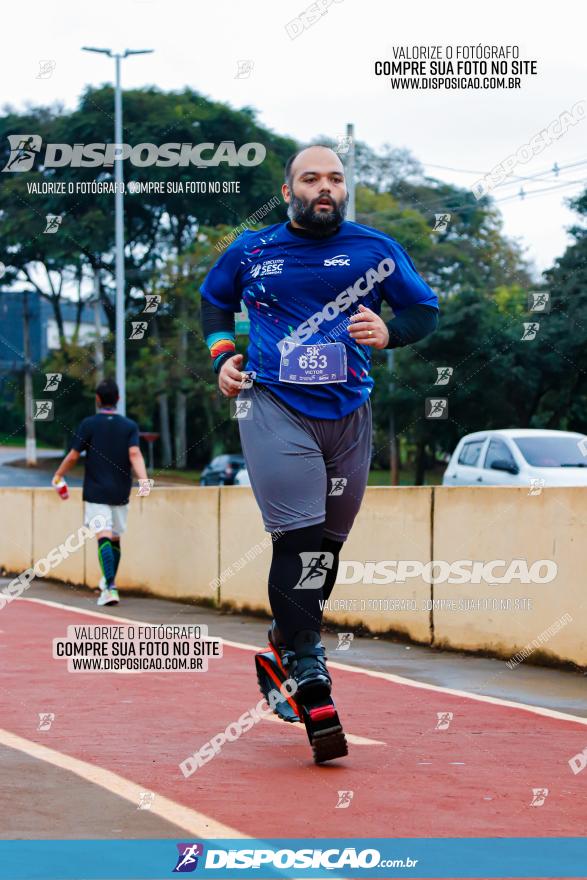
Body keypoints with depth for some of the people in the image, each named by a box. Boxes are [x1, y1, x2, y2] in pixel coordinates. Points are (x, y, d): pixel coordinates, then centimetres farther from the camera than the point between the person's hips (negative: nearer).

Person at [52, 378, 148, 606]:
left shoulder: (88, 424, -2)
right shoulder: (129, 426, 4)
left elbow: (73, 456, 0)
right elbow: (134, 454, -11)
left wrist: (58, 476, 17)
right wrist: (144, 480, -21)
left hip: (96, 492, -3)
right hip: (120, 493, 3)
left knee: (104, 537, -11)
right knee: (115, 538, 16)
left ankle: (110, 588, -25)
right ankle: (109, 581, 29)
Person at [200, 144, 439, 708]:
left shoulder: (376, 249, 5)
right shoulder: (249, 252, 6)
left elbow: (425, 310, 12)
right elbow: (213, 298, 24)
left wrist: (387, 332, -10)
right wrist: (222, 355, 8)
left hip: (348, 414, 3)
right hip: (274, 408, -2)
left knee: (328, 541, 9)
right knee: (299, 535, -15)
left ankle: (287, 631, 29)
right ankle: (304, 658, -11)